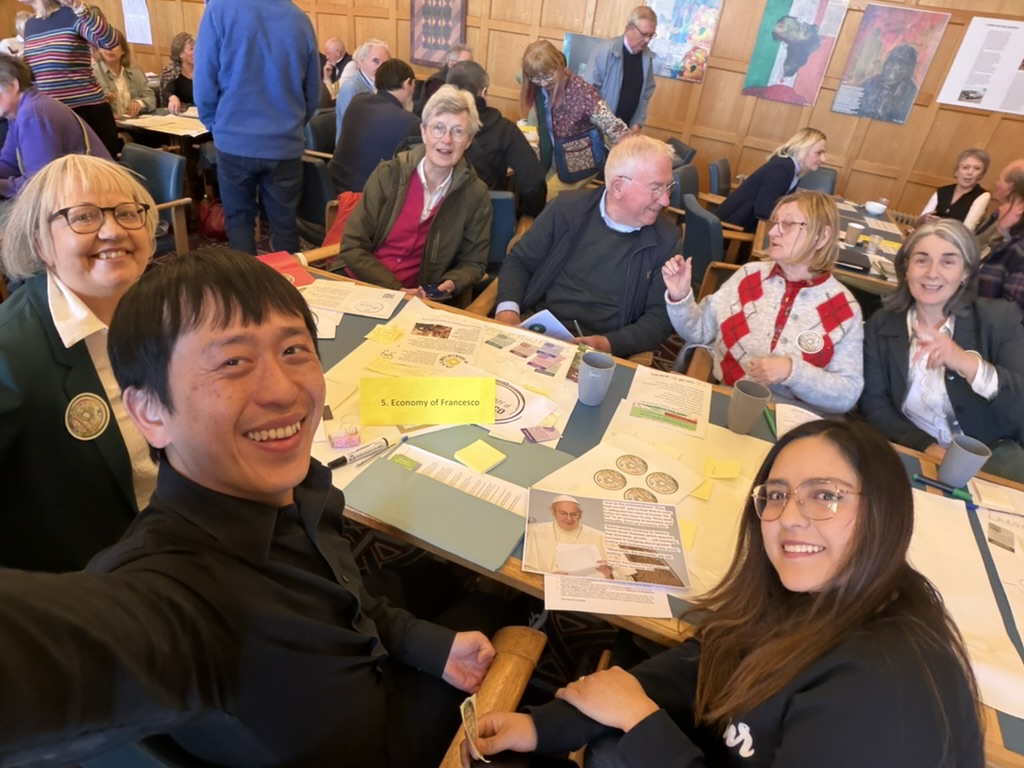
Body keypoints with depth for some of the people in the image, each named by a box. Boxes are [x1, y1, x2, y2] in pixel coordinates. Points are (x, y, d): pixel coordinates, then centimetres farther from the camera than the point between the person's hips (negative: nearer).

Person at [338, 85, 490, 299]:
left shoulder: (475, 194, -3)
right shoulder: (388, 174, -4)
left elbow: (473, 262, 5)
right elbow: (351, 246, -6)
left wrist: (451, 284, -15)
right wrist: (395, 290, -17)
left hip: (417, 302, 1)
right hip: (361, 288, -1)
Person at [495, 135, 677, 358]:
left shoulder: (666, 239, 1)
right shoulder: (567, 208, 1)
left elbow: (660, 317, 1)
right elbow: (518, 262, 8)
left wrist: (609, 343, -16)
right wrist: (508, 309, -12)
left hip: (596, 355, 0)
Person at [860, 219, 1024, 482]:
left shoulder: (999, 319, -4)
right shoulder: (882, 324, -1)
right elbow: (874, 404, -3)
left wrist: (970, 365, -32)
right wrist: (927, 448, -17)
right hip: (912, 452, 0)